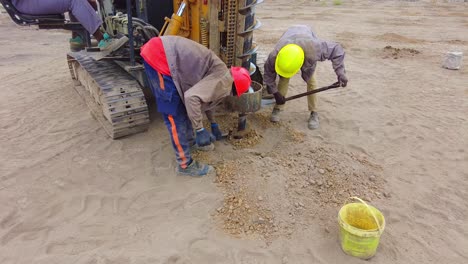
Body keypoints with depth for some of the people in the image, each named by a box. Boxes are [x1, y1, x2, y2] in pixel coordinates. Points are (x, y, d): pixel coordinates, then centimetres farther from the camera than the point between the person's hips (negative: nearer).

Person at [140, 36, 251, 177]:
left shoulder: (221, 73, 21)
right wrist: (200, 130, -15)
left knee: (183, 106, 22)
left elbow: (206, 97, 37)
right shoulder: (224, 81, -9)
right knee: (175, 115, -1)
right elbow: (192, 97, -23)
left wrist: (213, 124, 47)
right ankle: (185, 165, 12)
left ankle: (189, 141, 42)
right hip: (159, 57, -10)